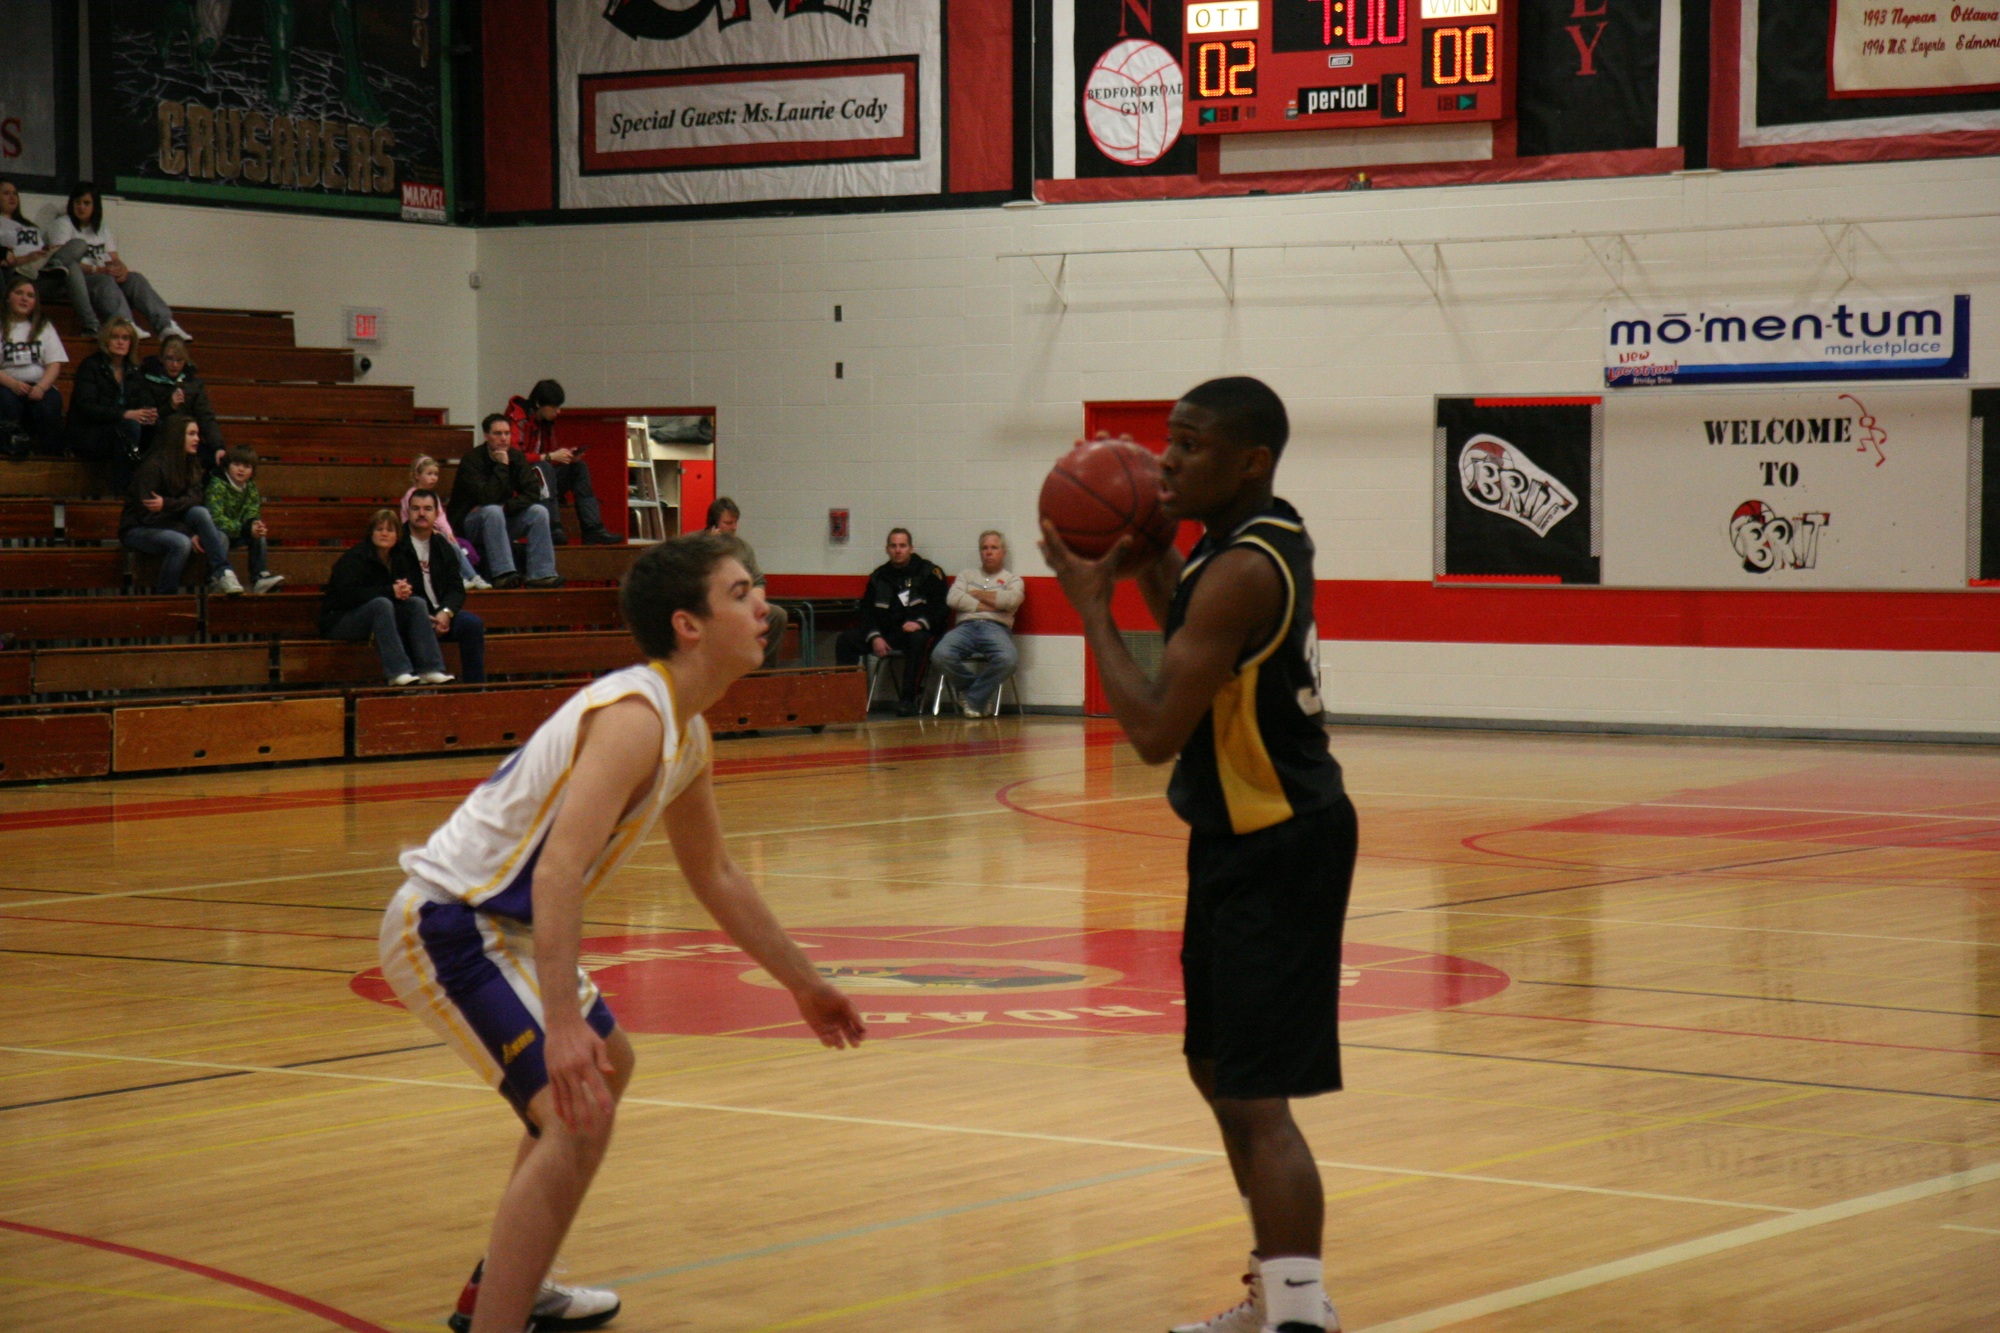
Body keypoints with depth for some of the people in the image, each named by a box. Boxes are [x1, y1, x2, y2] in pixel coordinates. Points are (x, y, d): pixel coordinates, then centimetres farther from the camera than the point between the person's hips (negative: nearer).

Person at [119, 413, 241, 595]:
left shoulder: (192, 465, 7)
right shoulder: (152, 466, -16)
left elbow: (194, 501, -6)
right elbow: (148, 514, -19)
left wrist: (167, 504, -28)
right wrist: (189, 534, -23)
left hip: (169, 526, 6)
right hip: (138, 530, -6)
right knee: (181, 543, -37)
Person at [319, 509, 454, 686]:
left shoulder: (397, 559, 8)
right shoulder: (355, 557, -13)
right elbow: (349, 595, -26)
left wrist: (404, 590, -16)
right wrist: (391, 591, -29)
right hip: (339, 620, -7)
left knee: (417, 603, -14)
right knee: (381, 604, -35)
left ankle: (430, 669, -25)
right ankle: (397, 672, -43)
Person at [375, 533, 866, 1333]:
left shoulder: (686, 733, 9)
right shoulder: (636, 715, -23)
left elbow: (715, 877, 24)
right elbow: (558, 867, -35)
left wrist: (803, 984, 30)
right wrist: (561, 1023, -42)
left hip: (497, 923, 11)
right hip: (447, 925, -11)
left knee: (608, 1067, 30)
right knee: (578, 1110, -24)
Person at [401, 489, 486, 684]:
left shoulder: (443, 547, 15)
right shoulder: (397, 545, -3)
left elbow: (456, 588, 10)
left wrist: (446, 613, -14)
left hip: (440, 614, 5)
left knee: (473, 623, -20)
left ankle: (475, 686, -17)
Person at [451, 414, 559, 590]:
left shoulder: (516, 457, -1)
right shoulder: (471, 461, -17)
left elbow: (533, 493, -9)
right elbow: (487, 498, -29)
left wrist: (505, 507, -23)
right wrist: (502, 466, -27)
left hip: (501, 521, 5)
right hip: (469, 522, -5)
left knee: (538, 511, -17)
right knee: (493, 511, -36)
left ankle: (540, 574, -24)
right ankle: (502, 574, -42)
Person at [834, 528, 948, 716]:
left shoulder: (929, 572, 3)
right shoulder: (879, 576, 15)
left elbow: (939, 608, -4)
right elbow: (865, 610, 12)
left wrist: (921, 623, -23)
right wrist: (874, 636, -7)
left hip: (917, 629, -4)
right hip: (885, 631, 4)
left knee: (919, 639, -40)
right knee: (845, 640, -17)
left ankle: (908, 699, -37)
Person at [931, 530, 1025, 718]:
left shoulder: (1012, 579, 20)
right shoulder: (966, 575, 27)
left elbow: (1010, 600, -4)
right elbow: (953, 599, 7)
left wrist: (977, 594, 6)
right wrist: (985, 606, 0)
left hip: (996, 628, -2)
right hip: (966, 626, 2)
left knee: (1007, 659, -37)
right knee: (940, 656, -31)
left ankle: (974, 699, -15)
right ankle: (980, 686, -5)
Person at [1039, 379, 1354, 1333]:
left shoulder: (1241, 572, -22)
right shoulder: (1264, 538, 8)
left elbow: (1155, 732, -24)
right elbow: (1200, 642, 23)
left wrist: (1091, 604, -15)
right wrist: (1147, 562, 9)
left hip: (1275, 850, -11)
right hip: (1252, 837, 11)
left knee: (1255, 1099, -14)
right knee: (1218, 1068, 21)